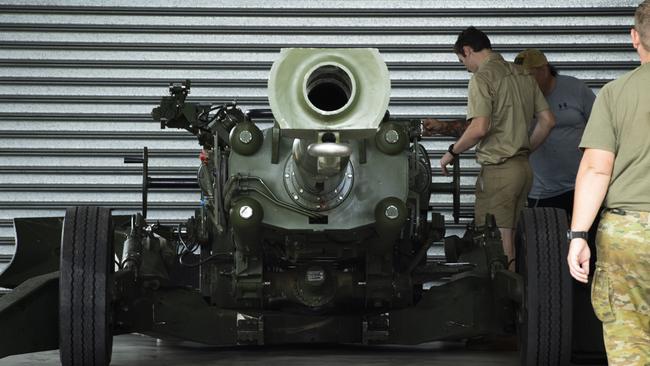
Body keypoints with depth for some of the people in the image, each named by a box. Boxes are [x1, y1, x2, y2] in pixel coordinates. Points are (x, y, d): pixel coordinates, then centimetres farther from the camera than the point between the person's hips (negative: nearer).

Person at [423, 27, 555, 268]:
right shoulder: (523, 74, 14)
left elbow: (479, 128, -21)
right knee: (512, 242, 14)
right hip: (524, 168, 8)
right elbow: (547, 120, 13)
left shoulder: (482, 78, -10)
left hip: (498, 170, -8)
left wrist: (452, 152, -8)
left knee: (499, 247, -6)